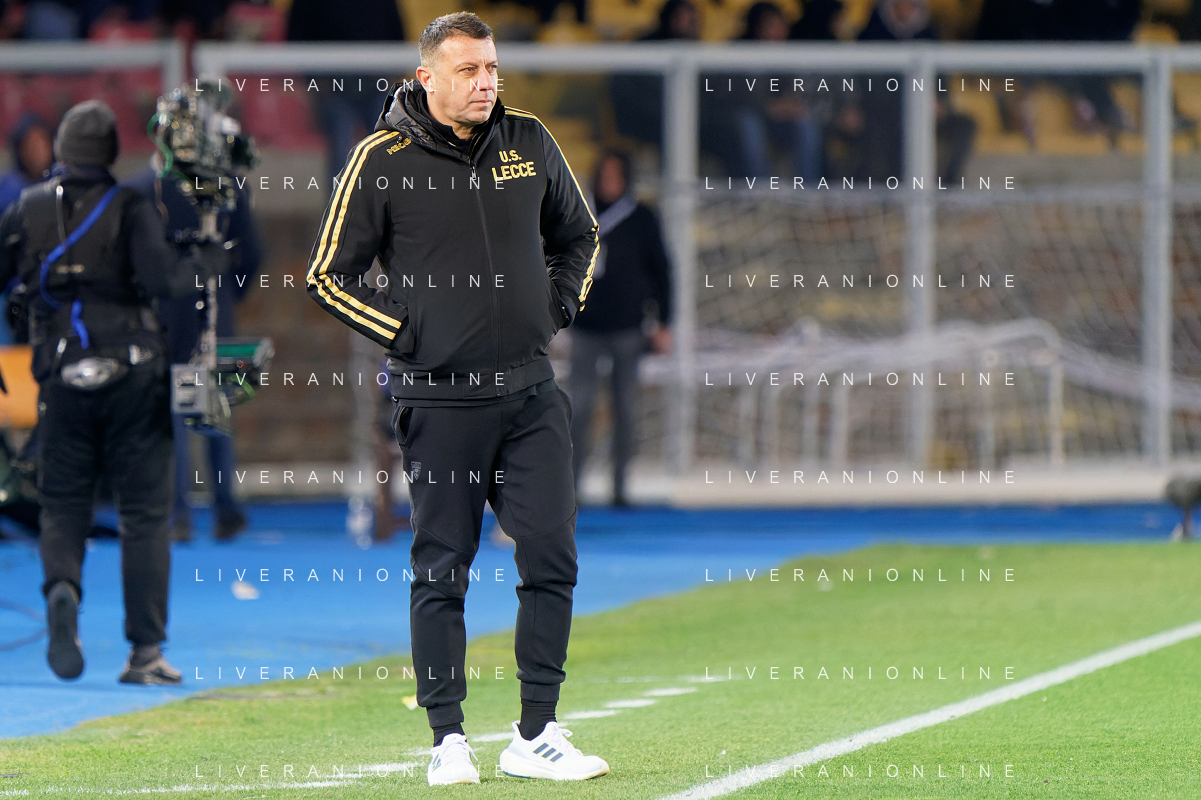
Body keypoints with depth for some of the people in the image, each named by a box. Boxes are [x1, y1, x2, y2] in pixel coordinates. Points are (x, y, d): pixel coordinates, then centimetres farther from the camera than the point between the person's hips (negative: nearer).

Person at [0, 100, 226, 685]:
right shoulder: (129, 208, -4)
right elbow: (161, 275, -18)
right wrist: (209, 262, -1)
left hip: (63, 379, 2)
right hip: (132, 374, -2)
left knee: (62, 508, 12)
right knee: (145, 513, 5)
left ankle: (62, 589, -21)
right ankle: (145, 652, 1)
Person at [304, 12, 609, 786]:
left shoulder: (529, 141, 7)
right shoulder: (383, 160, -5)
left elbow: (578, 238, 24)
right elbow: (330, 276, 0)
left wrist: (557, 310, 9)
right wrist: (406, 331, -7)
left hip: (531, 393, 4)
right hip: (440, 399, -4)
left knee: (552, 560, -1)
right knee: (442, 571, 1)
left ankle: (537, 737, 7)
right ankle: (449, 741, 8)